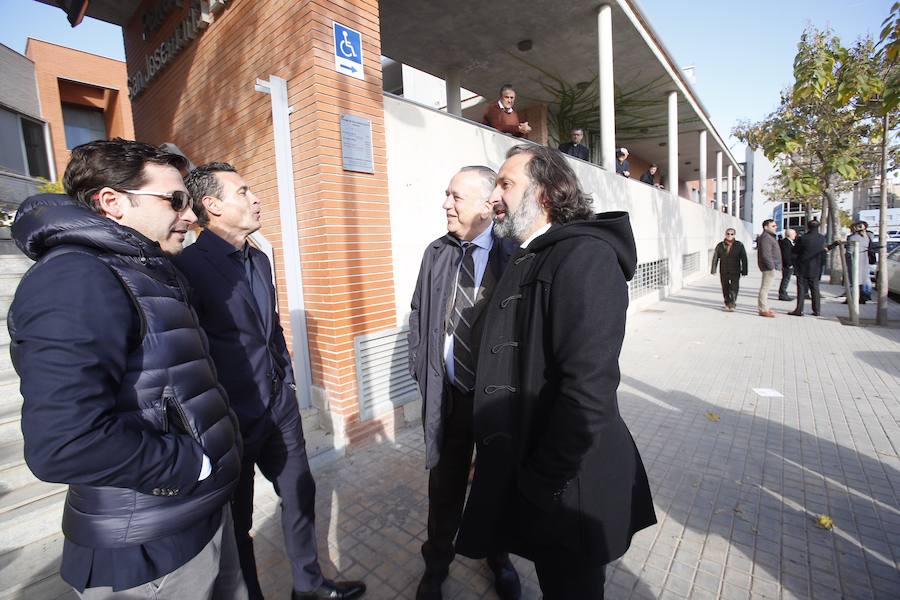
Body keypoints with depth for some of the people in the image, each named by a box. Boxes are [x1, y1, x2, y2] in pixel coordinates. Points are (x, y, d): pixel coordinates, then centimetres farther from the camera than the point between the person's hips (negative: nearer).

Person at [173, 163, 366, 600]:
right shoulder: (188, 264, -16)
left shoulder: (260, 260, 9)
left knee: (300, 493, 20)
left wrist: (287, 382, 14)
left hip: (280, 408, 8)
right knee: (237, 521, 15)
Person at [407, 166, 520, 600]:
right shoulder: (436, 253, 0)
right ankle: (436, 565, 46)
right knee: (445, 484, 19)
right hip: (446, 393, 3)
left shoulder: (513, 255, -13)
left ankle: (499, 558, 50)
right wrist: (420, 369, 1)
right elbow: (418, 315, 6)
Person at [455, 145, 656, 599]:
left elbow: (588, 387, -28)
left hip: (567, 485, -8)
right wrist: (490, 451, 10)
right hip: (522, 471, 8)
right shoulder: (522, 261, 8)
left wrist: (544, 483, -19)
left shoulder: (585, 256, -20)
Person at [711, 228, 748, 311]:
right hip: (723, 272, 1)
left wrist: (744, 271, -3)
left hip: (735, 272, -1)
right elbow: (715, 258, 2)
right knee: (725, 289, 9)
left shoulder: (739, 245, 0)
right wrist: (713, 270, -2)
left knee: (734, 288, -7)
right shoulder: (720, 245, 2)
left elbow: (744, 259, 0)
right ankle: (727, 303, 25)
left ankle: (732, 305, 0)